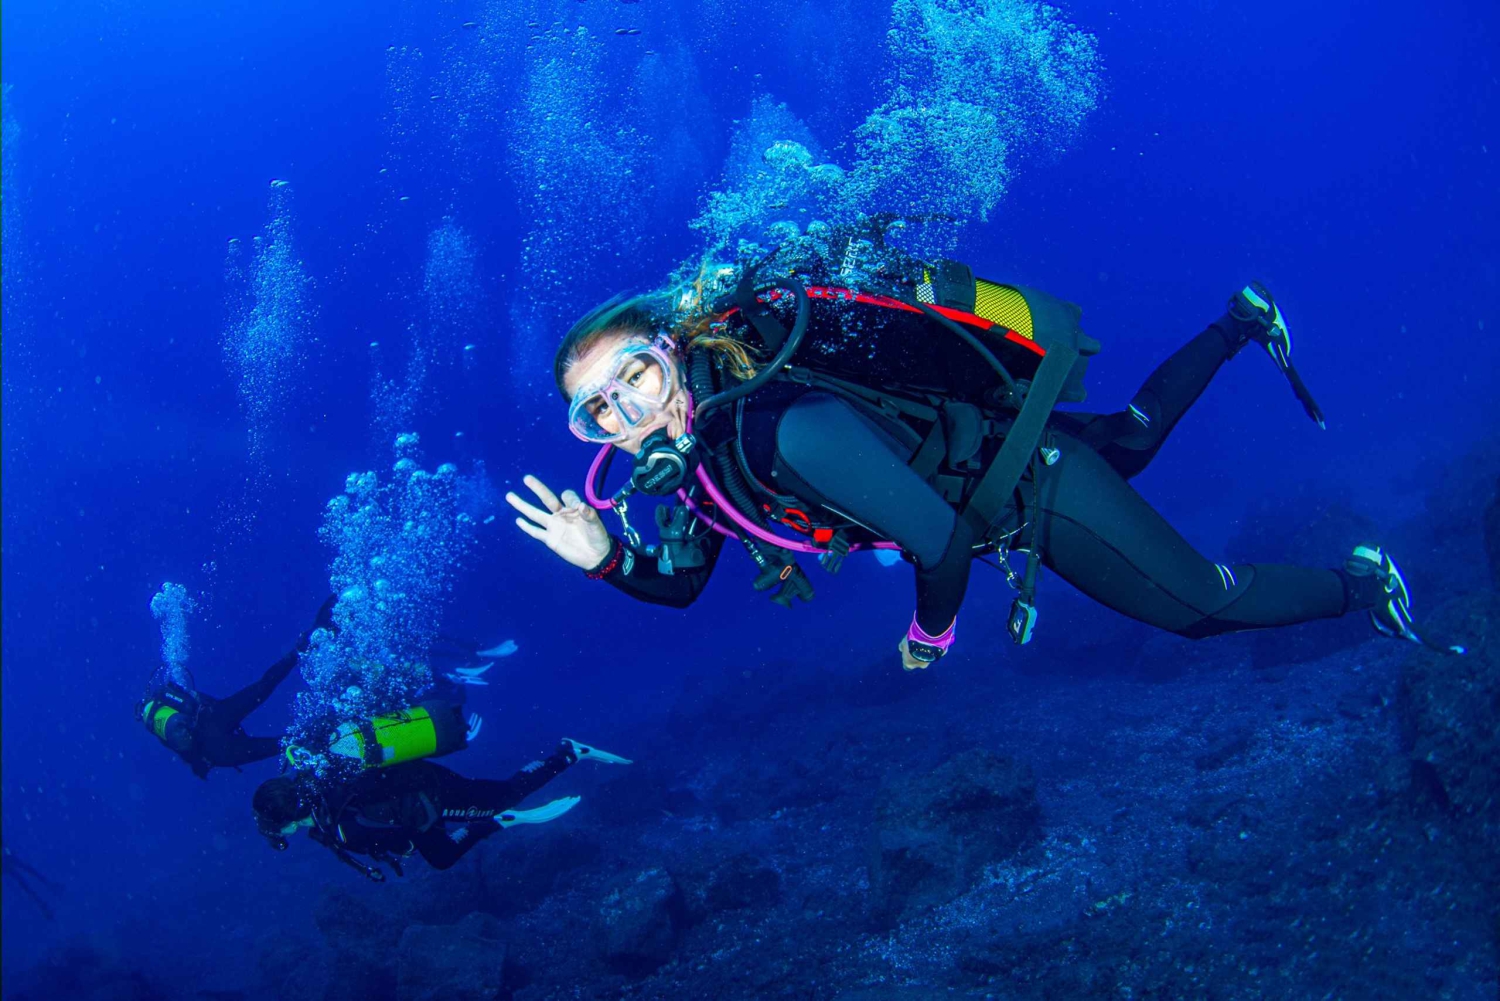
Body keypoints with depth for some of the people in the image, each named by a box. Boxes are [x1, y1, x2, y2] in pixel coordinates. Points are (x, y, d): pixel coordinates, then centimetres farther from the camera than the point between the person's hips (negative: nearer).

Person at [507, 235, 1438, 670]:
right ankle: (1242, 324, 55)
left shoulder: (788, 431, -40)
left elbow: (945, 539, -36)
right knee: (1135, 438, 34)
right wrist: (608, 559, -22)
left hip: (1035, 483, -8)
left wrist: (929, 639, -17)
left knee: (1200, 602, 7)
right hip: (981, 448, 8)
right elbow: (683, 579, -1)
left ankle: (1361, 584, 33)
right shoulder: (695, 439, -13)